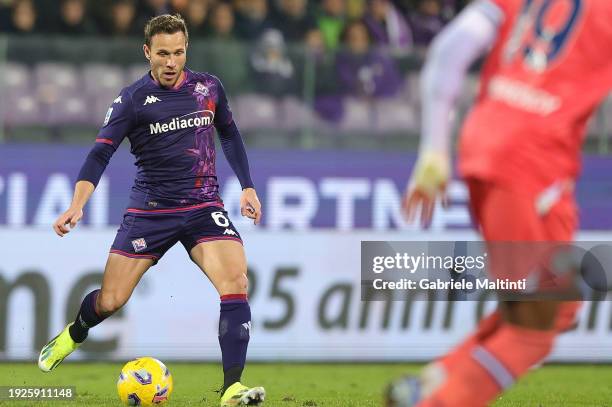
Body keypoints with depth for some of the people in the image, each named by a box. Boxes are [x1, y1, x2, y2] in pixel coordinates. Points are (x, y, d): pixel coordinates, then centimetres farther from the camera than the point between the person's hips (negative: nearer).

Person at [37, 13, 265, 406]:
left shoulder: (209, 87, 4)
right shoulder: (133, 99, -5)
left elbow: (230, 134, 21)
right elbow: (101, 153, -9)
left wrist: (248, 187, 16)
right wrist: (77, 204, -23)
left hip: (204, 207, 1)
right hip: (150, 210, -1)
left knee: (235, 282, -23)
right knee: (109, 301, 0)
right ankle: (74, 334, 38)